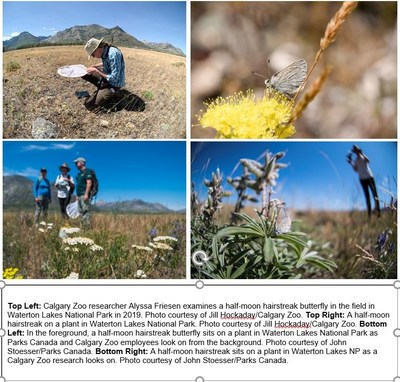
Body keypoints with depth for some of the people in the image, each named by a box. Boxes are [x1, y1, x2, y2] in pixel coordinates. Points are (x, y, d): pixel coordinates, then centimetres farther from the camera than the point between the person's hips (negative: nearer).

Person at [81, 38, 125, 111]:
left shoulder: (113, 54, -31)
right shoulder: (105, 52, -3)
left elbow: (114, 78, -28)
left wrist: (97, 72, -21)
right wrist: (95, 67, 4)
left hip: (113, 84, -9)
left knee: (89, 105, -15)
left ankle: (111, 93, 3)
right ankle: (101, 88, 7)